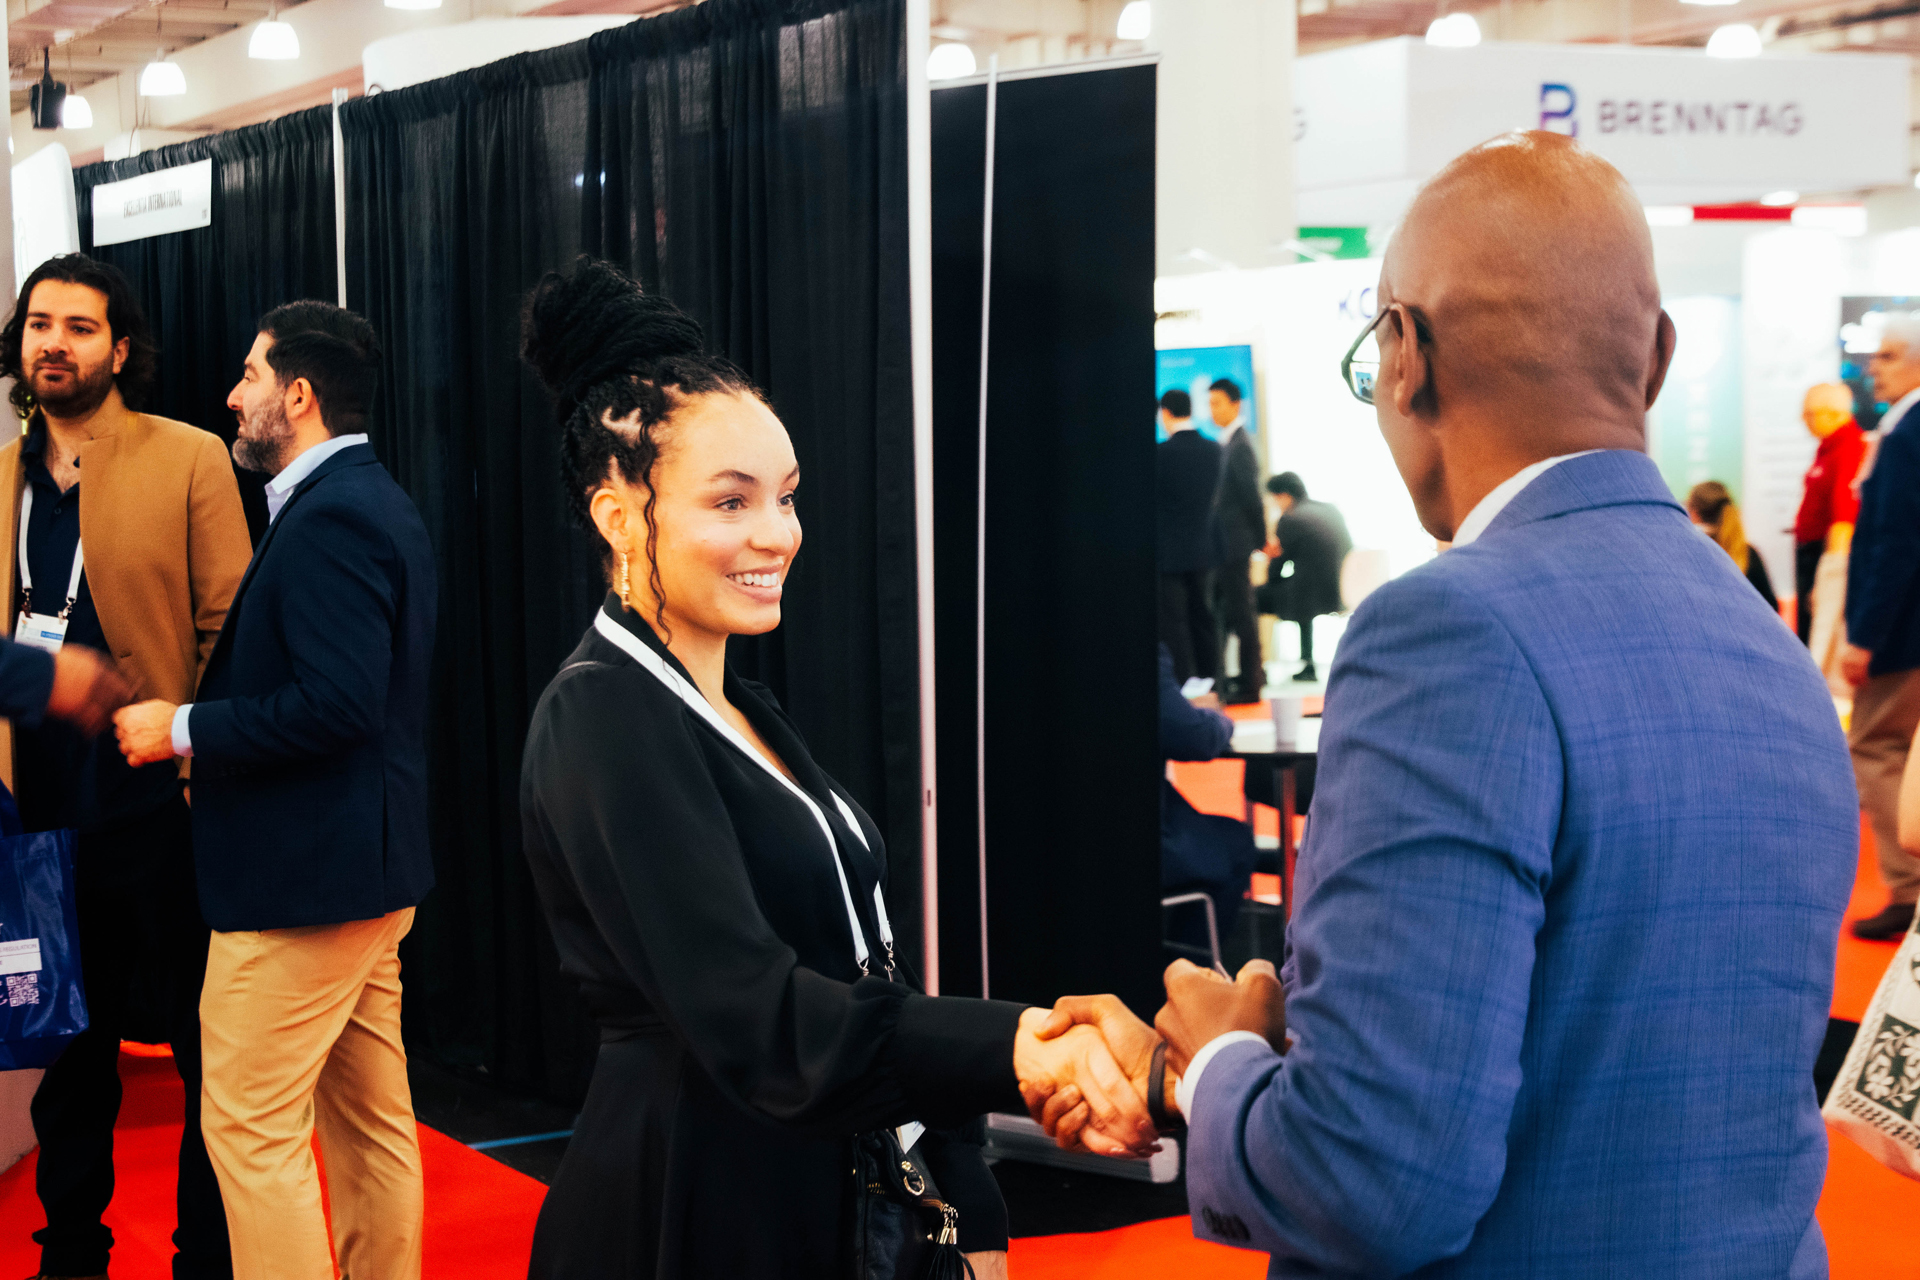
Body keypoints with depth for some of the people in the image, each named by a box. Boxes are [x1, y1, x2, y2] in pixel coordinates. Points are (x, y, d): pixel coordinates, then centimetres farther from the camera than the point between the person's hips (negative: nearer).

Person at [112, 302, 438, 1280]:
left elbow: (338, 704, -27)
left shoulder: (330, 518, -18)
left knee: (250, 1125, -4)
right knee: (369, 1118, 15)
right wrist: (211, 736, 12)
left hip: (304, 878, -11)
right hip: (367, 868, 11)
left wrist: (184, 730, -18)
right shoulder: (369, 503, 15)